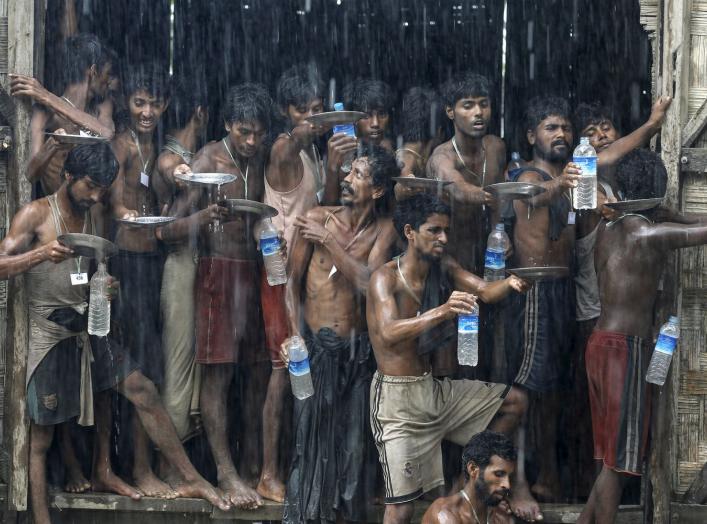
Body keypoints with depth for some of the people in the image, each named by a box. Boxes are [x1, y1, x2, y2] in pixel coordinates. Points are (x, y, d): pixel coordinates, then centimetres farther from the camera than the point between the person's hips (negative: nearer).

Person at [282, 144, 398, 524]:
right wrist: (296, 336, -11)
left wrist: (328, 239, -15)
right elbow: (293, 281, -2)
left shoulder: (383, 230, -1)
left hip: (356, 349, 2)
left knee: (353, 438, 6)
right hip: (316, 343, -2)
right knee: (308, 431, -3)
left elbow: (368, 282, -14)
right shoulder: (318, 218, -6)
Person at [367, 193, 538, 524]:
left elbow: (485, 291, -8)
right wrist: (441, 312, -49)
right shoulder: (386, 278, -17)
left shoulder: (443, 268, 4)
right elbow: (389, 333, -34)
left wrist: (508, 284, -32)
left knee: (514, 402, 11)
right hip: (397, 397, -7)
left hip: (433, 389, 7)